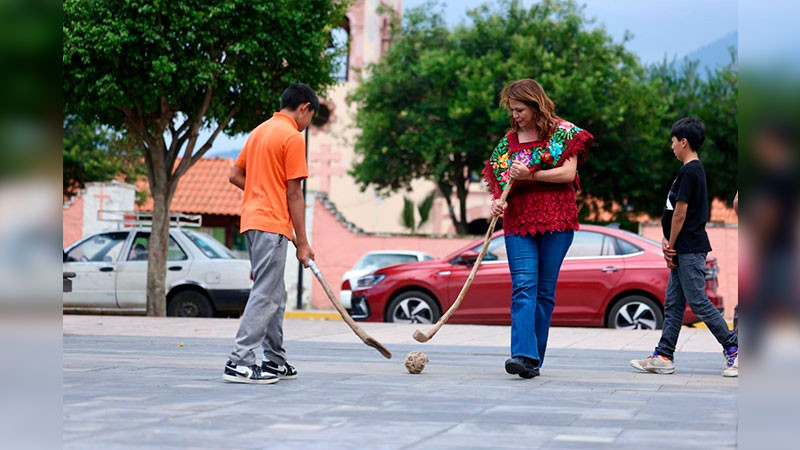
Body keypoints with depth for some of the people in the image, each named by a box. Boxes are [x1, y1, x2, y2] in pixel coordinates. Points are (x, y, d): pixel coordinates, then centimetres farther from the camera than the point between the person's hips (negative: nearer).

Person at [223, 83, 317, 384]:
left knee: (275, 295, 15)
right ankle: (239, 363, -13)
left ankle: (275, 362, 20)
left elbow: (235, 176, 19)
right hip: (272, 224, -9)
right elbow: (294, 194, -12)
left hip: (252, 220, 9)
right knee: (265, 296, -9)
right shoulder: (293, 136, -10)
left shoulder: (259, 131, 17)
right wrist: (303, 243, -9)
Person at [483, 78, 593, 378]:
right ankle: (523, 355, -25)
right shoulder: (508, 141, 15)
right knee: (523, 286, -14)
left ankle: (534, 359, 6)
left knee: (545, 291, 1)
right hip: (518, 221, 2)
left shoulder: (563, 132, 4)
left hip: (555, 219, -2)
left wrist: (530, 175, -15)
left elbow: (568, 173, -6)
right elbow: (499, 181, 17)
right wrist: (498, 202, -4)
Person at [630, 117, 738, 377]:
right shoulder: (695, 170, 16)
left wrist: (670, 246, -10)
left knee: (698, 302, -7)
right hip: (684, 250, 10)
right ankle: (663, 357, 9)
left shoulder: (689, 172, -15)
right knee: (673, 304, 8)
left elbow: (680, 213, -17)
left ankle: (733, 349, -2)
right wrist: (668, 242, 6)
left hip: (689, 250, -10)